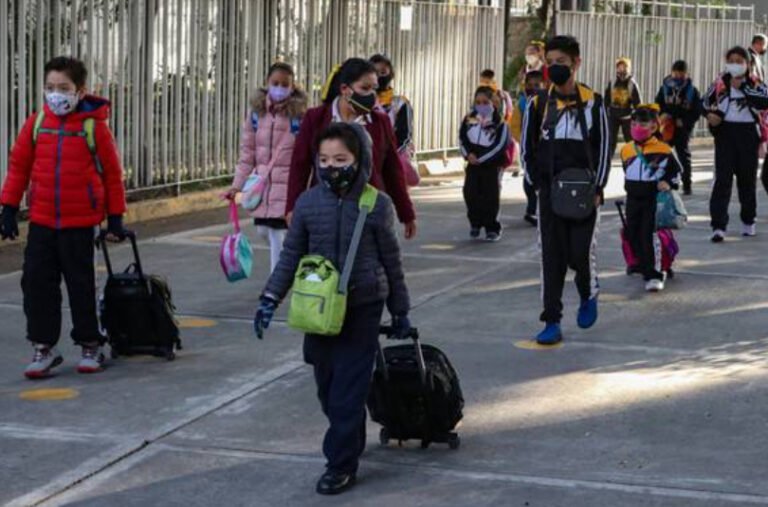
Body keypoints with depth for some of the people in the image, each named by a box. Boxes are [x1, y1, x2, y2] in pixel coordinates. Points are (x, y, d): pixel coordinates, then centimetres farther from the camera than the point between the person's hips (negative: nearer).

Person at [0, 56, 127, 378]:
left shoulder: (94, 126, -6)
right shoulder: (36, 123, 1)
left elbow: (112, 173, 0)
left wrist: (115, 218, 2)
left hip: (79, 223, -3)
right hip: (41, 221, 3)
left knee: (81, 285, 6)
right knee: (37, 282, 2)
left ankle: (90, 346, 21)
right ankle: (43, 347, 12)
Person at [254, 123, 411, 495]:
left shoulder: (376, 205, -6)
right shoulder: (308, 203, 1)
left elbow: (391, 262, 3)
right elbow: (291, 255, 9)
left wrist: (400, 312, 8)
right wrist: (270, 298, 0)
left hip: (361, 309, -4)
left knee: (348, 390, -4)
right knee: (328, 388, 11)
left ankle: (341, 465, 5)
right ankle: (351, 447, 31)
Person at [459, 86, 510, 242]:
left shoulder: (499, 121, -9)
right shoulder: (469, 119, 5)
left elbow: (500, 145, -13)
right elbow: (462, 138, 8)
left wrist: (480, 158, -15)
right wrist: (468, 154, -12)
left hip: (492, 165, -4)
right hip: (473, 164, 4)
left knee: (490, 196, -3)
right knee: (470, 193, 0)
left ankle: (492, 228, 8)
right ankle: (475, 223, 18)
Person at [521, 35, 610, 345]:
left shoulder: (592, 103, -1)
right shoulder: (538, 105, 4)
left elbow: (603, 148, 2)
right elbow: (527, 148, 11)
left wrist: (597, 189, -5)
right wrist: (537, 184, 4)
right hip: (550, 192, 2)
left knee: (581, 254, -4)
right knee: (551, 256, 0)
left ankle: (589, 295, 29)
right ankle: (552, 323, 4)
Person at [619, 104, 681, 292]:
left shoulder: (662, 150, -8)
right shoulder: (627, 150, 6)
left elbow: (675, 170, 1)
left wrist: (668, 183, -14)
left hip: (654, 199, -6)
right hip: (633, 199, 6)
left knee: (649, 235, -14)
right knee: (633, 235, 8)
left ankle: (655, 275, -9)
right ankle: (646, 267, 26)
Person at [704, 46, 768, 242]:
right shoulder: (720, 83, 5)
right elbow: (707, 101, 20)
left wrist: (743, 87, -19)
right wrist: (710, 114, 0)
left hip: (748, 132, 0)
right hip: (725, 132, 0)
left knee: (747, 178, 11)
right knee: (722, 177, -8)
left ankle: (748, 221, 29)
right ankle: (718, 226, -11)